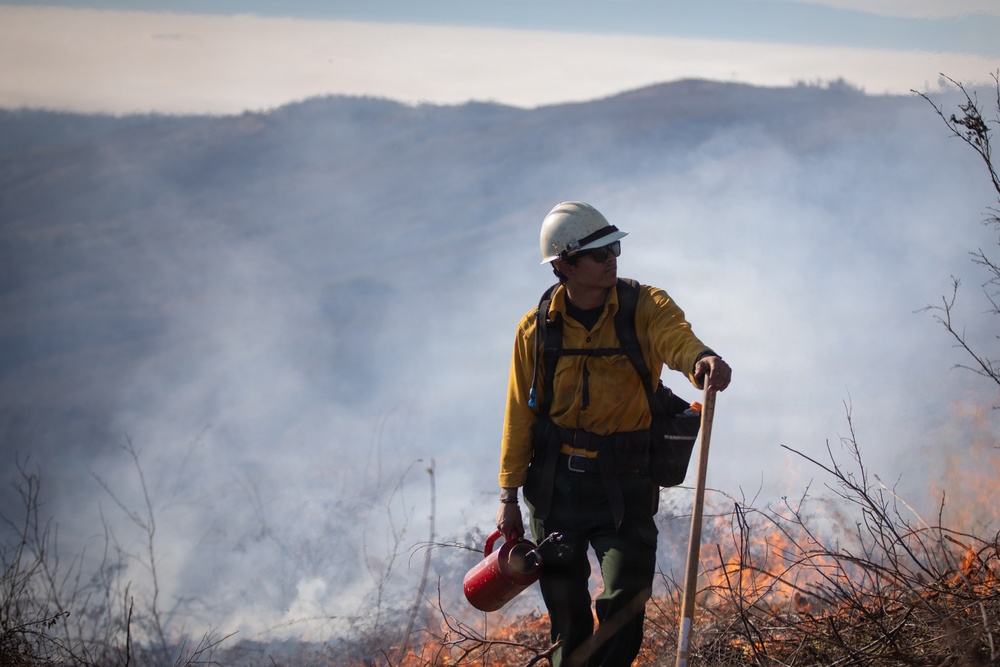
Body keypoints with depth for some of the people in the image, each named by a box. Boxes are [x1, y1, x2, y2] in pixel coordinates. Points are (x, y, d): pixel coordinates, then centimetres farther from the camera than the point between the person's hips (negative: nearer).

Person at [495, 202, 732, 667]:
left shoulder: (646, 307, -6)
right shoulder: (537, 330, -1)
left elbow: (679, 340, -27)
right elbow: (520, 415, 4)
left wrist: (703, 359, -52)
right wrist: (509, 495, 3)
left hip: (623, 483, -2)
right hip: (555, 483, 2)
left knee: (625, 604, -11)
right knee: (566, 613, 8)